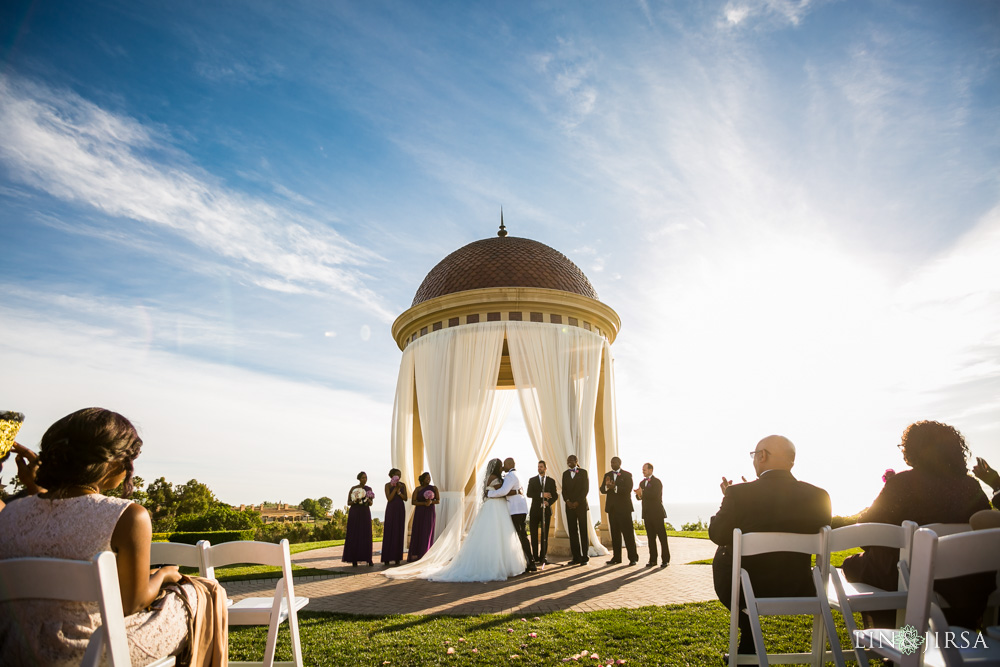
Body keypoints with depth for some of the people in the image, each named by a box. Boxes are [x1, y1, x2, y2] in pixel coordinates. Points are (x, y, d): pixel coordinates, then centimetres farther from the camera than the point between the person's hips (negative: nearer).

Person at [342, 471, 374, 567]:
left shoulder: (369, 489, 8)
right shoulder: (353, 488, -1)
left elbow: (371, 504, 11)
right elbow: (348, 503, 1)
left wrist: (369, 500, -11)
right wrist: (355, 501, -19)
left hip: (365, 513, 3)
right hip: (355, 513, -3)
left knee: (366, 535, 0)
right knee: (354, 535, -3)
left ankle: (368, 559, 3)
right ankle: (354, 560, 1)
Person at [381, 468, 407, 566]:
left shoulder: (403, 485, 7)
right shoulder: (388, 485, -3)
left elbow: (405, 498, 1)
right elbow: (389, 498, -12)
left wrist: (399, 491, -13)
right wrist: (395, 488, -16)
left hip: (400, 510, 3)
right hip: (391, 509, -3)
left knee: (399, 532, 3)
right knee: (389, 531, -4)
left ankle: (397, 557, 7)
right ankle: (387, 558, 1)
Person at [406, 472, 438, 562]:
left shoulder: (434, 488, 4)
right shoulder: (417, 489, 0)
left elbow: (438, 500, 3)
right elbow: (413, 502, -6)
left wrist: (431, 502, -18)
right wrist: (424, 503, -18)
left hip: (429, 513, 1)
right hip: (419, 513, -1)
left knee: (428, 533, -2)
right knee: (417, 533, -3)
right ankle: (415, 556, 1)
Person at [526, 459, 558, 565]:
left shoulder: (551, 481, 10)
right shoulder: (532, 480, 8)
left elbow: (555, 495, 5)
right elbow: (529, 494, -4)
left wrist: (548, 502, -14)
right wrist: (541, 494, -14)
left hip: (546, 510, 0)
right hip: (535, 510, 0)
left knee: (545, 534, -2)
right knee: (534, 534, 0)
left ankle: (543, 556, 2)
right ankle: (535, 556, 7)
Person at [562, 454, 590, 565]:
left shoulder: (583, 472, 3)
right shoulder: (565, 474, 14)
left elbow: (586, 489, -3)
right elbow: (564, 489, 11)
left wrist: (577, 502, -10)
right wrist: (567, 501, -5)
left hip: (581, 505, -3)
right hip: (569, 505, 3)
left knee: (583, 531, -3)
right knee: (572, 532, 1)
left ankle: (585, 557, 1)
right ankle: (576, 557, 4)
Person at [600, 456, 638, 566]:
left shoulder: (627, 475, 0)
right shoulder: (607, 475, 14)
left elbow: (628, 489, -13)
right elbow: (602, 490, 5)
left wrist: (615, 487, -23)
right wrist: (607, 486, -16)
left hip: (624, 507, -4)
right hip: (612, 508, 4)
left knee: (628, 533, -3)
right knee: (615, 533, 7)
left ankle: (633, 558, 2)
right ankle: (616, 558, 12)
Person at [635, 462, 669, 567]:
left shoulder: (657, 482, -7)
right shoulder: (642, 482, 16)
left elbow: (655, 495, -21)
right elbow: (639, 497, 14)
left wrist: (642, 493, -21)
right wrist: (639, 495, -8)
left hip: (657, 513, -6)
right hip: (647, 514, 7)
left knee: (662, 537, -3)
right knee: (650, 538, 7)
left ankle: (666, 560, 4)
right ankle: (653, 560, 11)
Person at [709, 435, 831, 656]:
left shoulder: (738, 493, -20)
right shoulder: (818, 496, -11)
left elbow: (717, 536, -7)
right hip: (797, 594, 3)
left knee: (722, 555, 28)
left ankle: (748, 648, 41)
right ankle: (748, 648, 45)